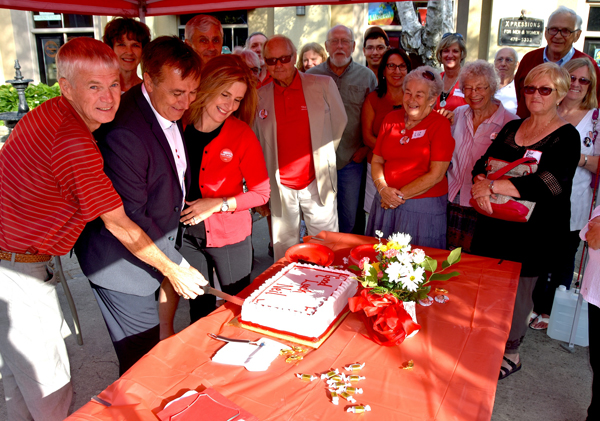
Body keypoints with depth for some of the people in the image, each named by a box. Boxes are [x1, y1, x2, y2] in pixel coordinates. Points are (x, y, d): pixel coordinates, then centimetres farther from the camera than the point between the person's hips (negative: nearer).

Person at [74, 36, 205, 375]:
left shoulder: (170, 110, 0)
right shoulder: (124, 131, -30)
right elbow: (127, 218, -27)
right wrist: (174, 264, -22)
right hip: (123, 262, -9)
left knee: (151, 350, 24)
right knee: (142, 361, 6)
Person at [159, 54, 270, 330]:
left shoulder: (242, 135, -14)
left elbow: (261, 193, -10)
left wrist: (217, 203, -20)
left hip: (230, 235, -2)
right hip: (186, 234, 3)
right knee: (199, 309, 18)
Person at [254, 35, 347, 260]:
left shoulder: (323, 85, -1)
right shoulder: (260, 96, 2)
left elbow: (340, 124, 10)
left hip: (317, 182, -1)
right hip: (280, 187, 1)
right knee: (284, 251, 12)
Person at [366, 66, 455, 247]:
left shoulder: (440, 124, -7)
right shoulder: (391, 119, 7)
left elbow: (436, 174, -12)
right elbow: (376, 160, 8)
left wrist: (400, 195, -11)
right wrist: (383, 188, -9)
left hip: (423, 208, -4)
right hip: (386, 204, 4)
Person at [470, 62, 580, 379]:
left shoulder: (566, 137, -8)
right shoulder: (511, 128, 11)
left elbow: (547, 186, -22)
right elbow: (481, 165, 8)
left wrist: (493, 186, -24)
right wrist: (480, 186, -15)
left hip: (535, 231, -5)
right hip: (494, 223, 5)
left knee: (515, 290, 5)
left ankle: (511, 354, 27)